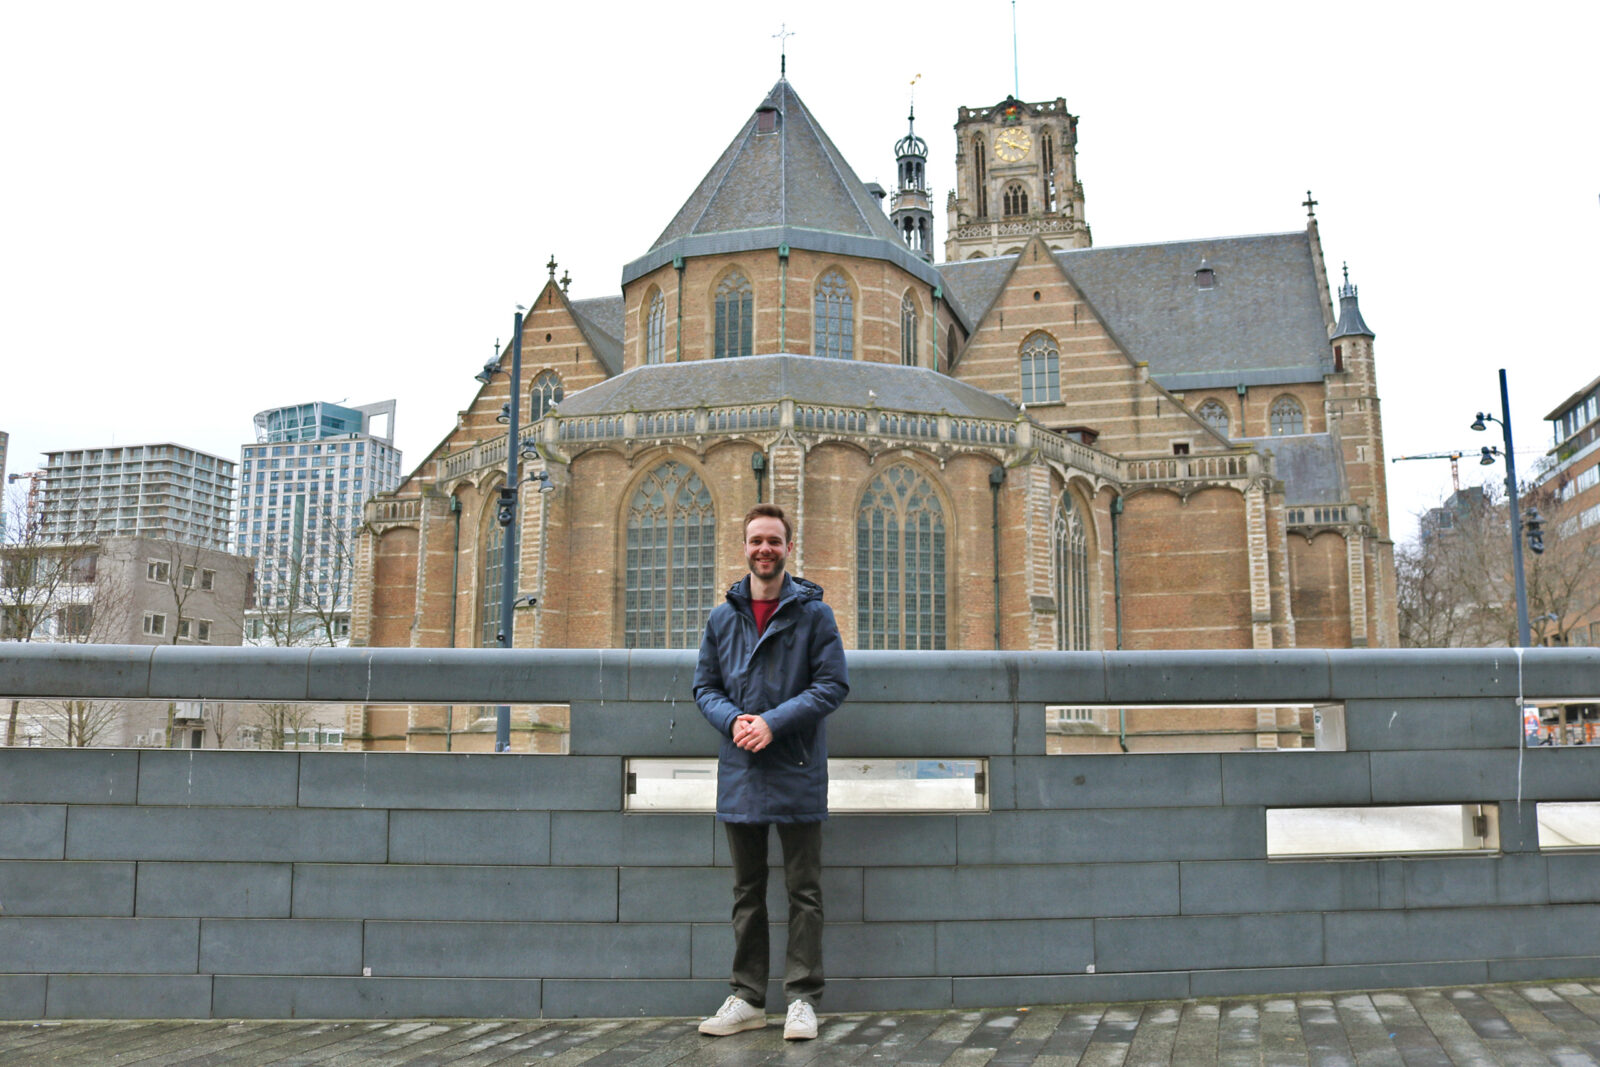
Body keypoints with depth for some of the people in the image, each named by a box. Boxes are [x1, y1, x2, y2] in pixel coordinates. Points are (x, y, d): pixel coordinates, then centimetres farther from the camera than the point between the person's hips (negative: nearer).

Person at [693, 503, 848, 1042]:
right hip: (741, 773, 4)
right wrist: (732, 719, -11)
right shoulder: (723, 617, 9)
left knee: (804, 891, 5)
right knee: (747, 892, 13)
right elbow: (705, 687, 10)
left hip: (797, 772, -3)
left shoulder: (813, 613, -2)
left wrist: (774, 722, -17)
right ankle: (747, 998, 23)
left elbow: (833, 684, -7)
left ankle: (802, 998, 14)